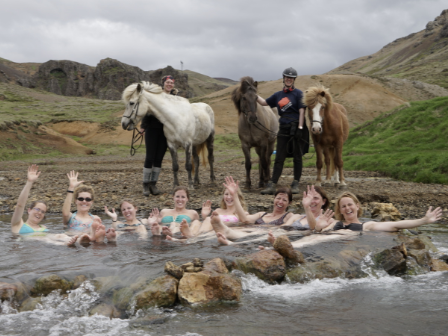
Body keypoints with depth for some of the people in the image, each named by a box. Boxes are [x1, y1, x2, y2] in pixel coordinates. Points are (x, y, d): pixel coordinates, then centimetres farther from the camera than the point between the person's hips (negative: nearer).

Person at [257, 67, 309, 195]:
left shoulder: (298, 93, -2)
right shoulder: (278, 95, 12)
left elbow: (301, 111, -7)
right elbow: (264, 102, 22)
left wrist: (300, 128, -15)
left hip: (296, 127, -4)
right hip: (284, 128, 4)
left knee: (297, 157, 5)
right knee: (279, 158, 1)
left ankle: (295, 184, 12)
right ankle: (272, 185, -2)